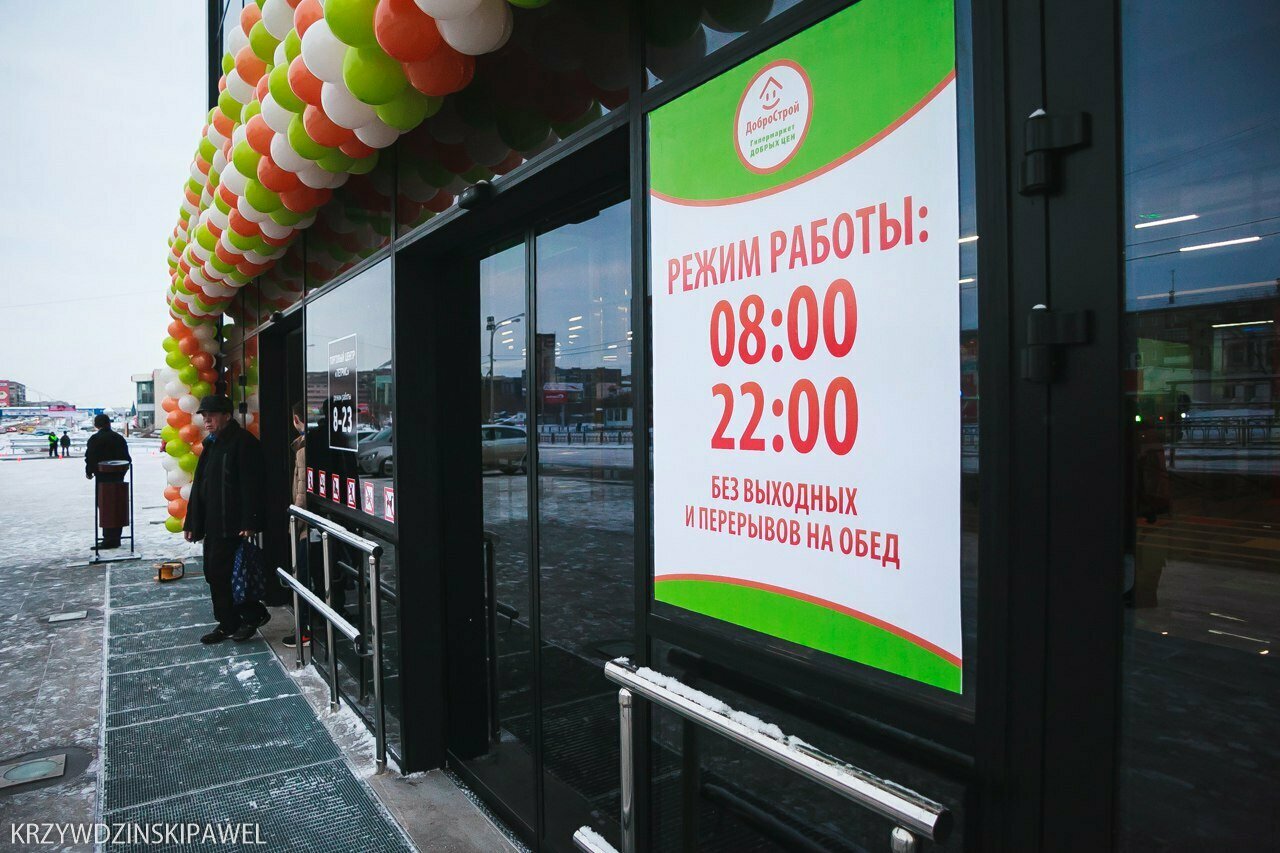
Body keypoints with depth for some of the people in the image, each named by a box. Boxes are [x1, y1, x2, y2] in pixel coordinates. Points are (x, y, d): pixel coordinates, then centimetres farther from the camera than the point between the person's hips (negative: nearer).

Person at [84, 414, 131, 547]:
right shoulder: (119, 437, 10)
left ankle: (109, 538, -6)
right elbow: (127, 458, 10)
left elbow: (90, 458, -10)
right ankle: (116, 538, 17)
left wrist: (89, 472, 6)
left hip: (103, 477, -6)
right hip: (118, 477, 6)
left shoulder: (95, 439, -8)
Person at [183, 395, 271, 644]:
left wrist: (249, 523, -23)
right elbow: (199, 486, 20)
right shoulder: (211, 443, 17)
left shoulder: (243, 441, -12)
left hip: (231, 525, -9)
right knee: (214, 573, 11)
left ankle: (254, 614, 7)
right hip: (212, 523, 9)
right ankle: (228, 624, 21)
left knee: (220, 572, -8)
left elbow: (250, 485, -19)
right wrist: (191, 523, 17)